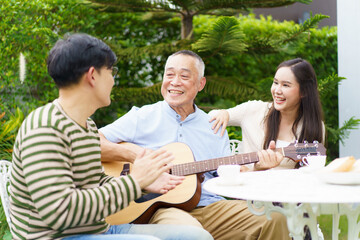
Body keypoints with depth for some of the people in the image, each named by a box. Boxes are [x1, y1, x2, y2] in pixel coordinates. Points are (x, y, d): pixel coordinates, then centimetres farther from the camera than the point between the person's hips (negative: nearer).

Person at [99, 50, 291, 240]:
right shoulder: (142, 118, 7)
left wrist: (258, 168, -3)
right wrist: (130, 153, -15)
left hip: (210, 206, 5)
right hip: (160, 208, -4)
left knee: (275, 220, -17)